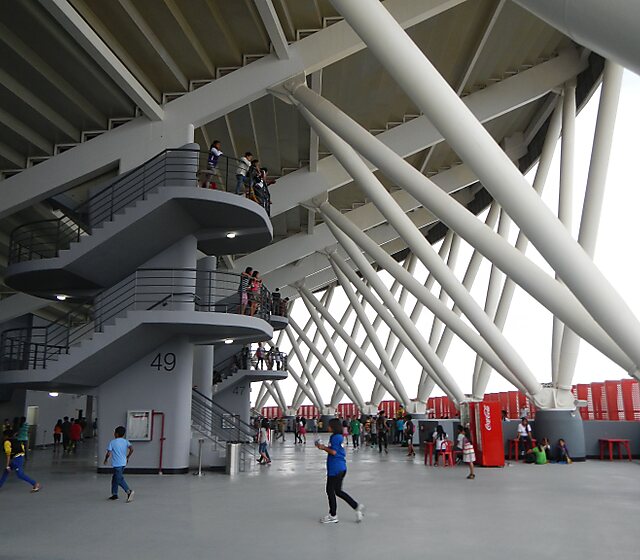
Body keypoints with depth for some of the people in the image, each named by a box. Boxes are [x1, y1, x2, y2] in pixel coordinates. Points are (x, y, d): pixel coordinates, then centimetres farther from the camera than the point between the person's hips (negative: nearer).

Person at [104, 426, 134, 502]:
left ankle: (129, 491, -21)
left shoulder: (112, 442, -7)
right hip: (123, 463, 7)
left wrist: (106, 460, 8)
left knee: (120, 479, -6)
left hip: (116, 464, -7)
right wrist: (127, 457, 8)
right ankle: (114, 494, 23)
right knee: (115, 478, 19)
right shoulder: (126, 441, 5)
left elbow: (109, 453, -12)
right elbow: (131, 449, -7)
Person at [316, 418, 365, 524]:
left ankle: (333, 516, 14)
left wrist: (323, 447, -8)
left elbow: (333, 452, -21)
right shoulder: (340, 437, 14)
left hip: (335, 469, -10)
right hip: (341, 467, 10)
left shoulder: (335, 437, -16)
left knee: (330, 490, 3)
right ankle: (357, 506, 10)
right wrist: (324, 447, 10)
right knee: (338, 491, 16)